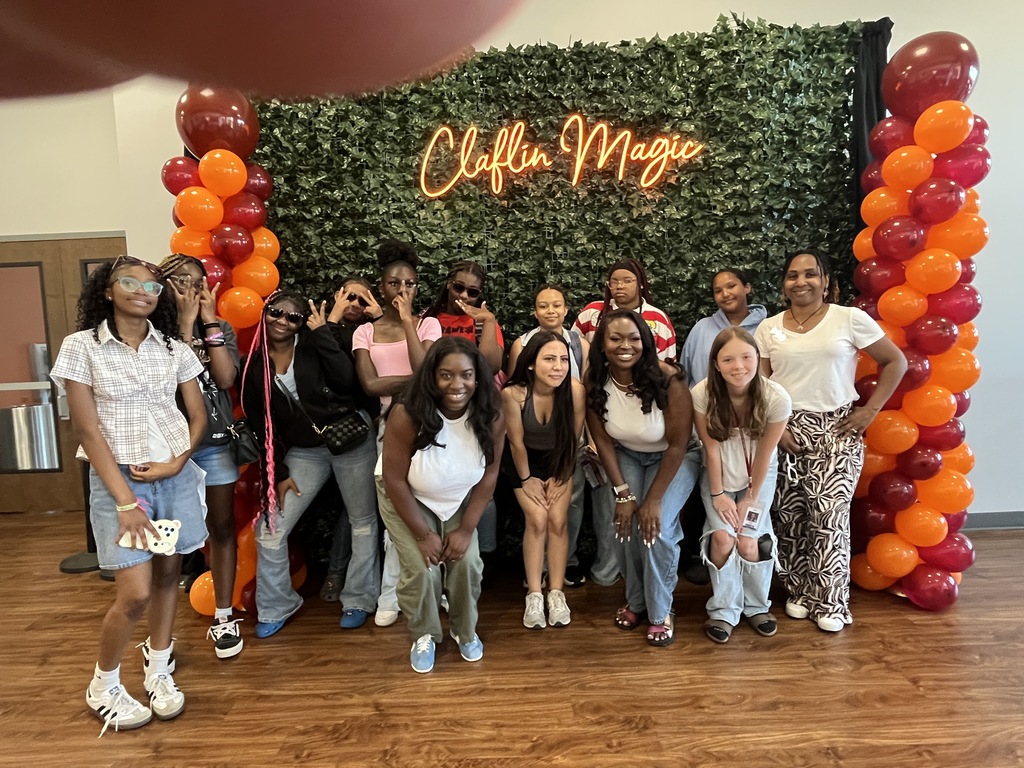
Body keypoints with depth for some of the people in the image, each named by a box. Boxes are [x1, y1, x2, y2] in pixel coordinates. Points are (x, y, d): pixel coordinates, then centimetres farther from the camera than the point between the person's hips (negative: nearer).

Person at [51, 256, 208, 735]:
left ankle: (158, 674, 30)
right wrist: (124, 499, -11)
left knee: (168, 575, 10)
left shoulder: (174, 349, 5)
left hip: (176, 475, 3)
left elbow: (198, 415, 8)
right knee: (135, 592, -5)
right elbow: (87, 430, -8)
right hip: (117, 478, -3)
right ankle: (102, 688, 21)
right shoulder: (82, 347, -4)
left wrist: (177, 462, -9)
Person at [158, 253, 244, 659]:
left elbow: (225, 378, -11)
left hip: (216, 441, 2)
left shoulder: (220, 329, 5)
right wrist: (186, 323, -16)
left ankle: (223, 618, 20)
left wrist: (209, 320, -10)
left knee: (221, 527, 7)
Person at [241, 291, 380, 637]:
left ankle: (359, 600, 26)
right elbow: (261, 425, 5)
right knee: (270, 528, 1)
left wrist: (322, 332, -18)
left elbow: (346, 381, -21)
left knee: (363, 520, 7)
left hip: (351, 440, -2)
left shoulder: (314, 343, -5)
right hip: (303, 451, 3)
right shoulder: (256, 366, 3)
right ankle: (275, 608, 23)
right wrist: (278, 473, 2)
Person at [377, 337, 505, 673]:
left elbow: (489, 474, -12)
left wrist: (466, 529, -13)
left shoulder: (492, 417, -24)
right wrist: (423, 534, -18)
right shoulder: (407, 415, -33)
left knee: (467, 563, -9)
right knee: (422, 568, -13)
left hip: (460, 499, 3)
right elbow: (395, 480, -23)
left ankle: (465, 630, 22)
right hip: (407, 497, -2)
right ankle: (424, 636, 18)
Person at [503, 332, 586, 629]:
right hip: (526, 461, -1)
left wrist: (558, 478, -4)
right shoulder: (513, 393, -32)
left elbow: (574, 439, -13)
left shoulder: (575, 390, -29)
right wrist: (527, 478, -6)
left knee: (558, 520, -8)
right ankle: (534, 596, 2)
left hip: (559, 460, 1)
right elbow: (516, 442, -16)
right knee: (537, 519, -12)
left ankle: (556, 593, 8)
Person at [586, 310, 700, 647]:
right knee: (626, 522, -16)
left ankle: (662, 611, 5)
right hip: (627, 456, 3)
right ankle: (635, 600, 11)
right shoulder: (595, 382, -19)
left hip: (675, 458, -2)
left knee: (656, 525, -20)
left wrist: (653, 499, -21)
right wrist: (623, 493, -14)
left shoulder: (667, 378, -30)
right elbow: (603, 441, -10)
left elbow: (677, 444, -22)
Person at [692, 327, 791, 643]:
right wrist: (718, 494, -11)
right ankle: (723, 610, 8)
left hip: (759, 476, 0)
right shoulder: (703, 394, -27)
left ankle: (757, 606, 19)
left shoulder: (776, 398, -26)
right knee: (722, 537, -15)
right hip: (719, 475, 0)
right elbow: (711, 448, -16)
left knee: (748, 541, -10)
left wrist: (750, 499, -9)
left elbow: (764, 454, -15)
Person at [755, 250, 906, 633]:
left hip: (835, 431, -2)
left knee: (829, 513, -6)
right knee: (790, 514, 6)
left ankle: (830, 600, 11)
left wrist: (871, 409, -3)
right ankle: (799, 591, 24)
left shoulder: (850, 319, -1)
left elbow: (896, 361, 4)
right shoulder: (768, 328, 5)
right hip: (786, 431, 2)